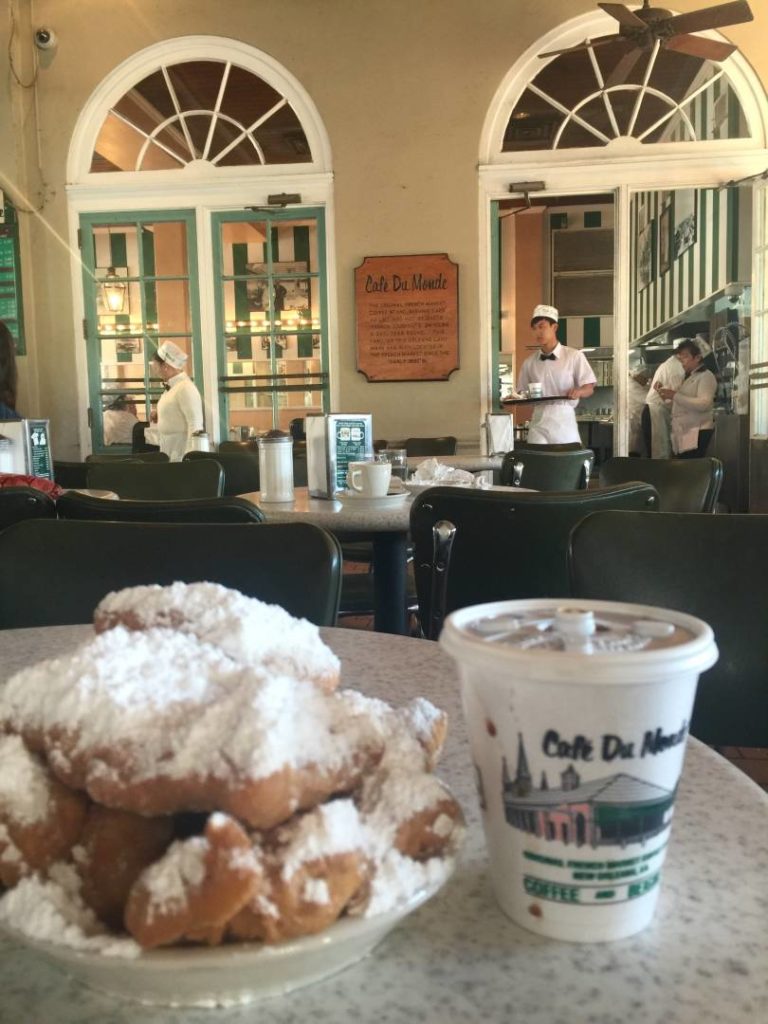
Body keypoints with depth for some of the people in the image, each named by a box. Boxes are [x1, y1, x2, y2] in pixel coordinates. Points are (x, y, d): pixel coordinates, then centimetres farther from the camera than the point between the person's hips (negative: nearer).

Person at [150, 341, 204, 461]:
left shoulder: (185, 388, -17)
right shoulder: (172, 387, 10)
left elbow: (195, 426, -21)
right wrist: (160, 415, 9)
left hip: (179, 452, -9)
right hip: (168, 450, 9)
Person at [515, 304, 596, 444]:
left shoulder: (574, 356, 0)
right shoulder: (529, 363, 10)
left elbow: (589, 388, 0)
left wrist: (579, 391, -22)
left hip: (565, 422, -2)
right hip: (539, 423, 2)